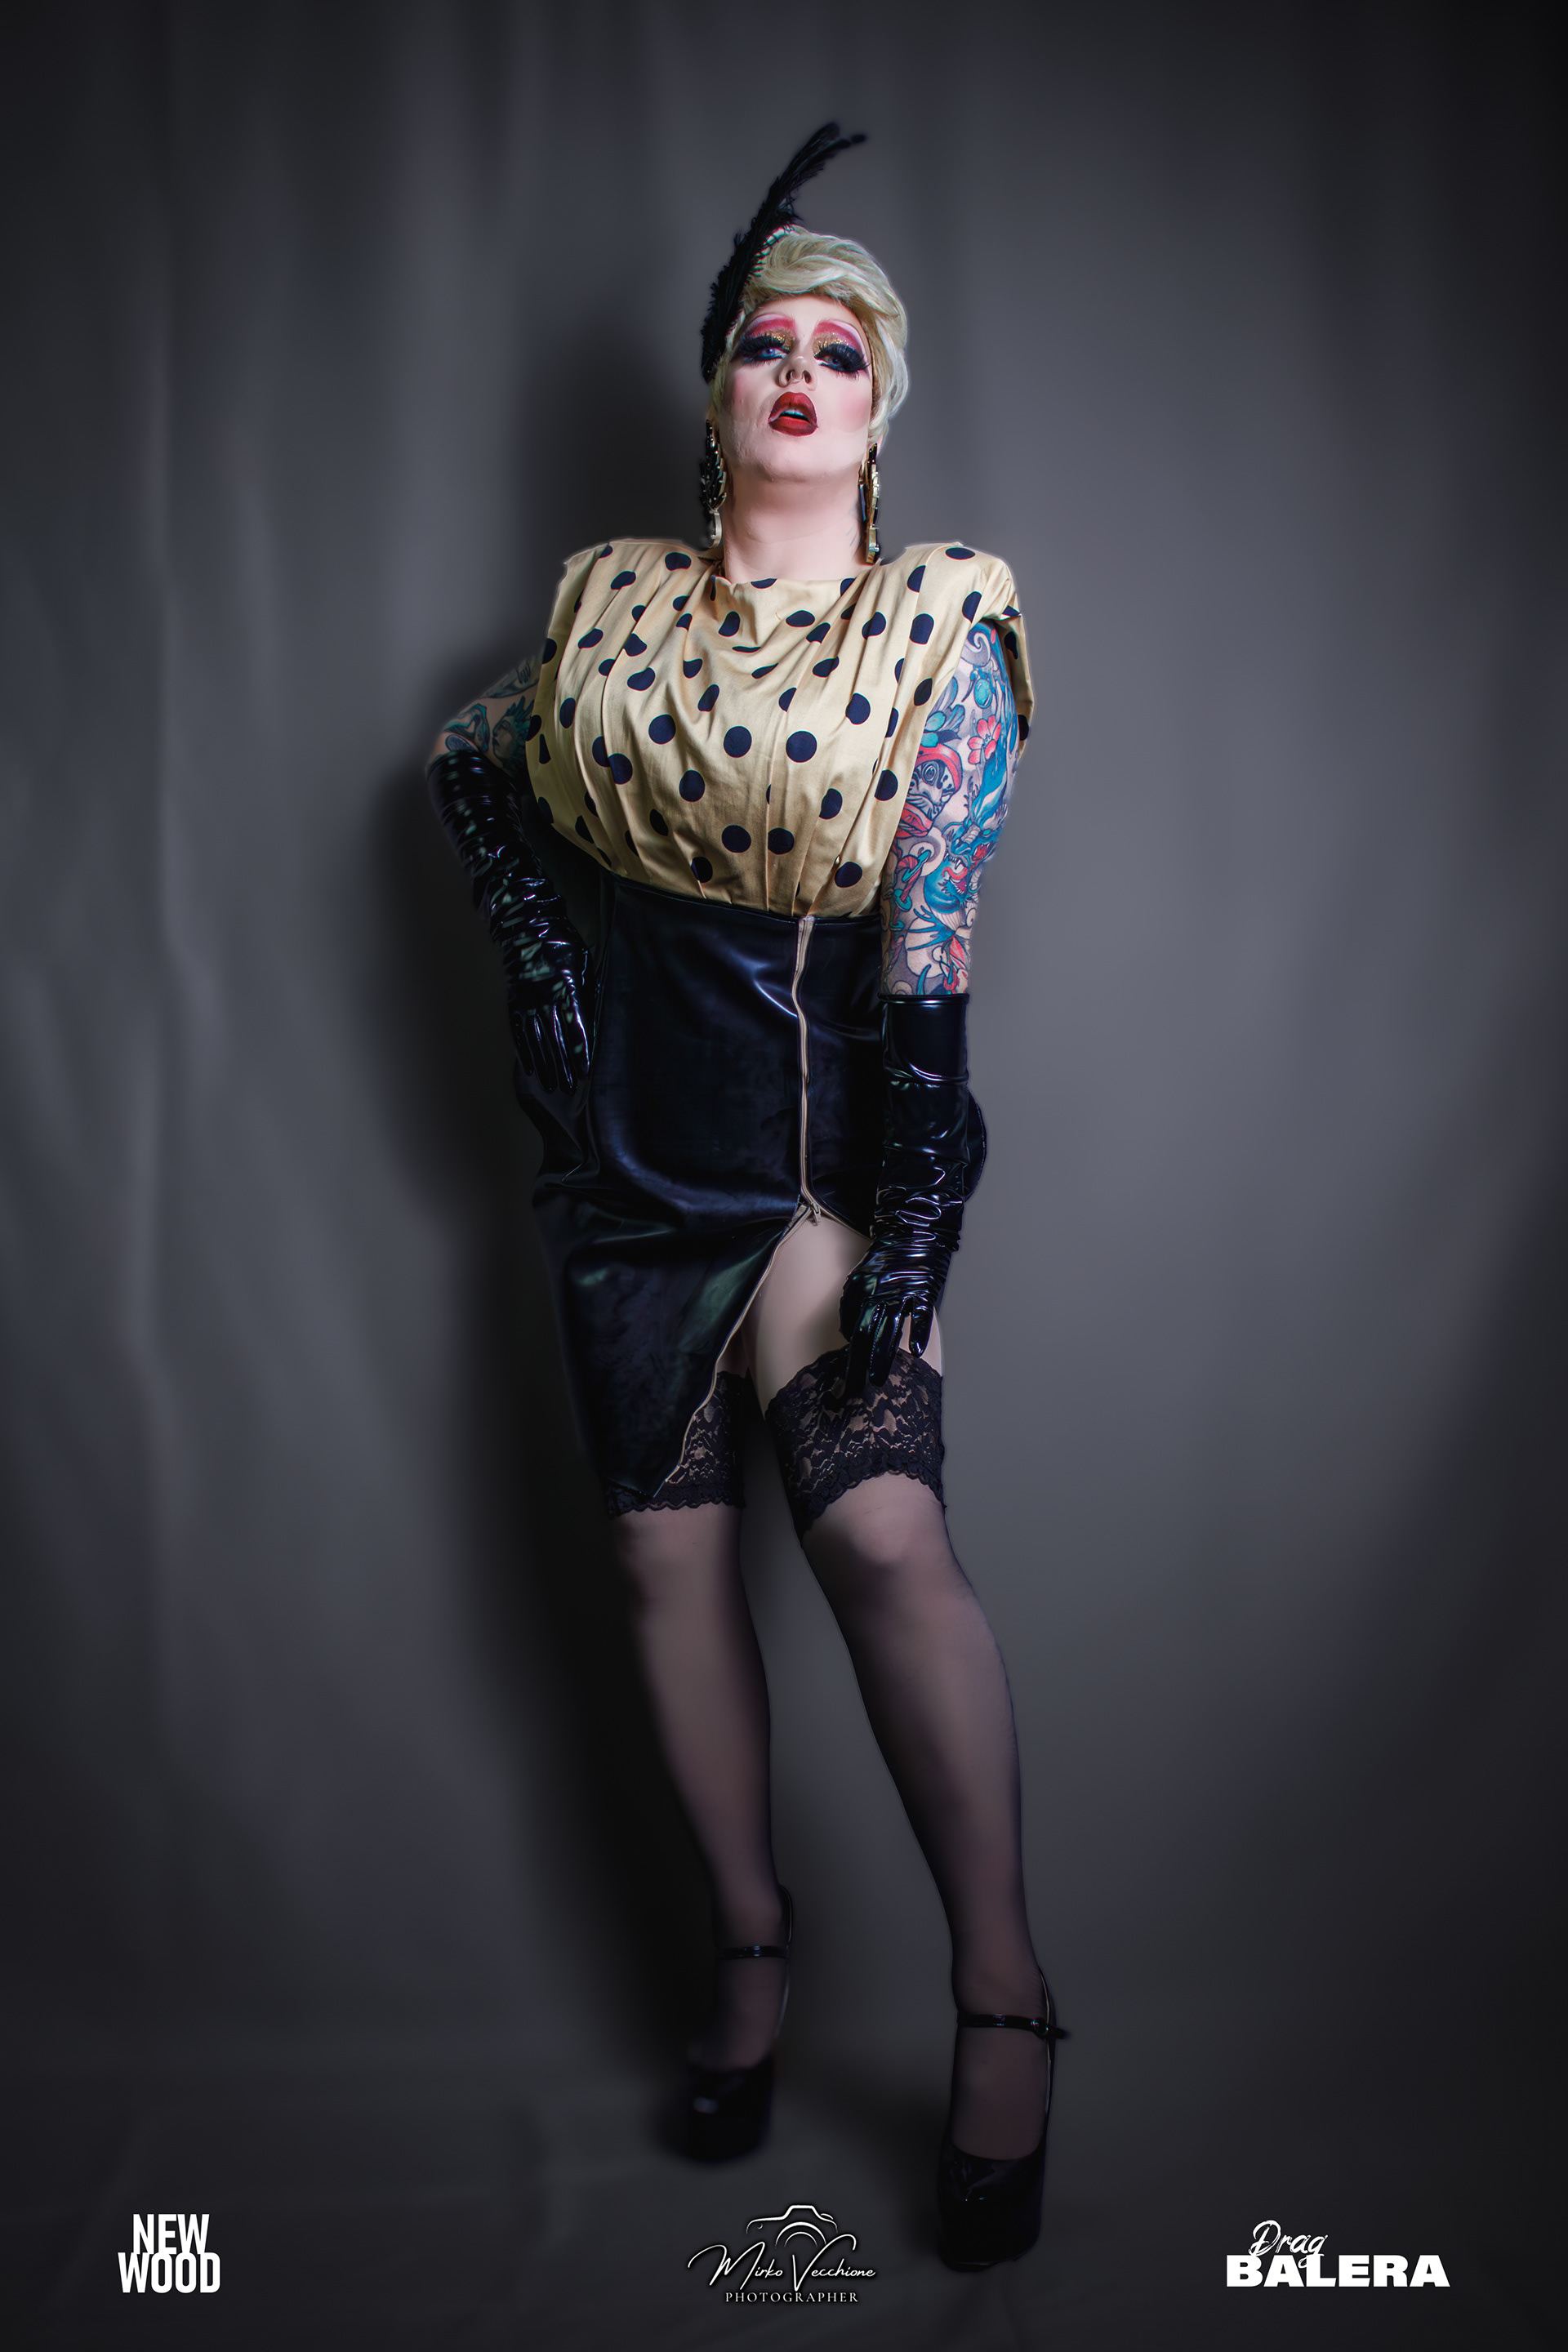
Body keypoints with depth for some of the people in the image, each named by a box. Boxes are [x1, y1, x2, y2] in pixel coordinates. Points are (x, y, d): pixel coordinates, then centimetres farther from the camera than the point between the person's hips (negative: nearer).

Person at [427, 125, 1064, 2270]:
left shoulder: (940, 622, -2)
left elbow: (933, 938, -10)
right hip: (630, 1150, 4)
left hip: (834, 1142, -3)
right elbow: (473, 768, 23)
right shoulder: (610, 603, 8)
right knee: (668, 1544, 5)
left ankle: (1003, 1996, -9)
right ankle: (752, 1951, 21)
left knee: (883, 1523, -21)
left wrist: (910, 1227, -16)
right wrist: (543, 964, 7)